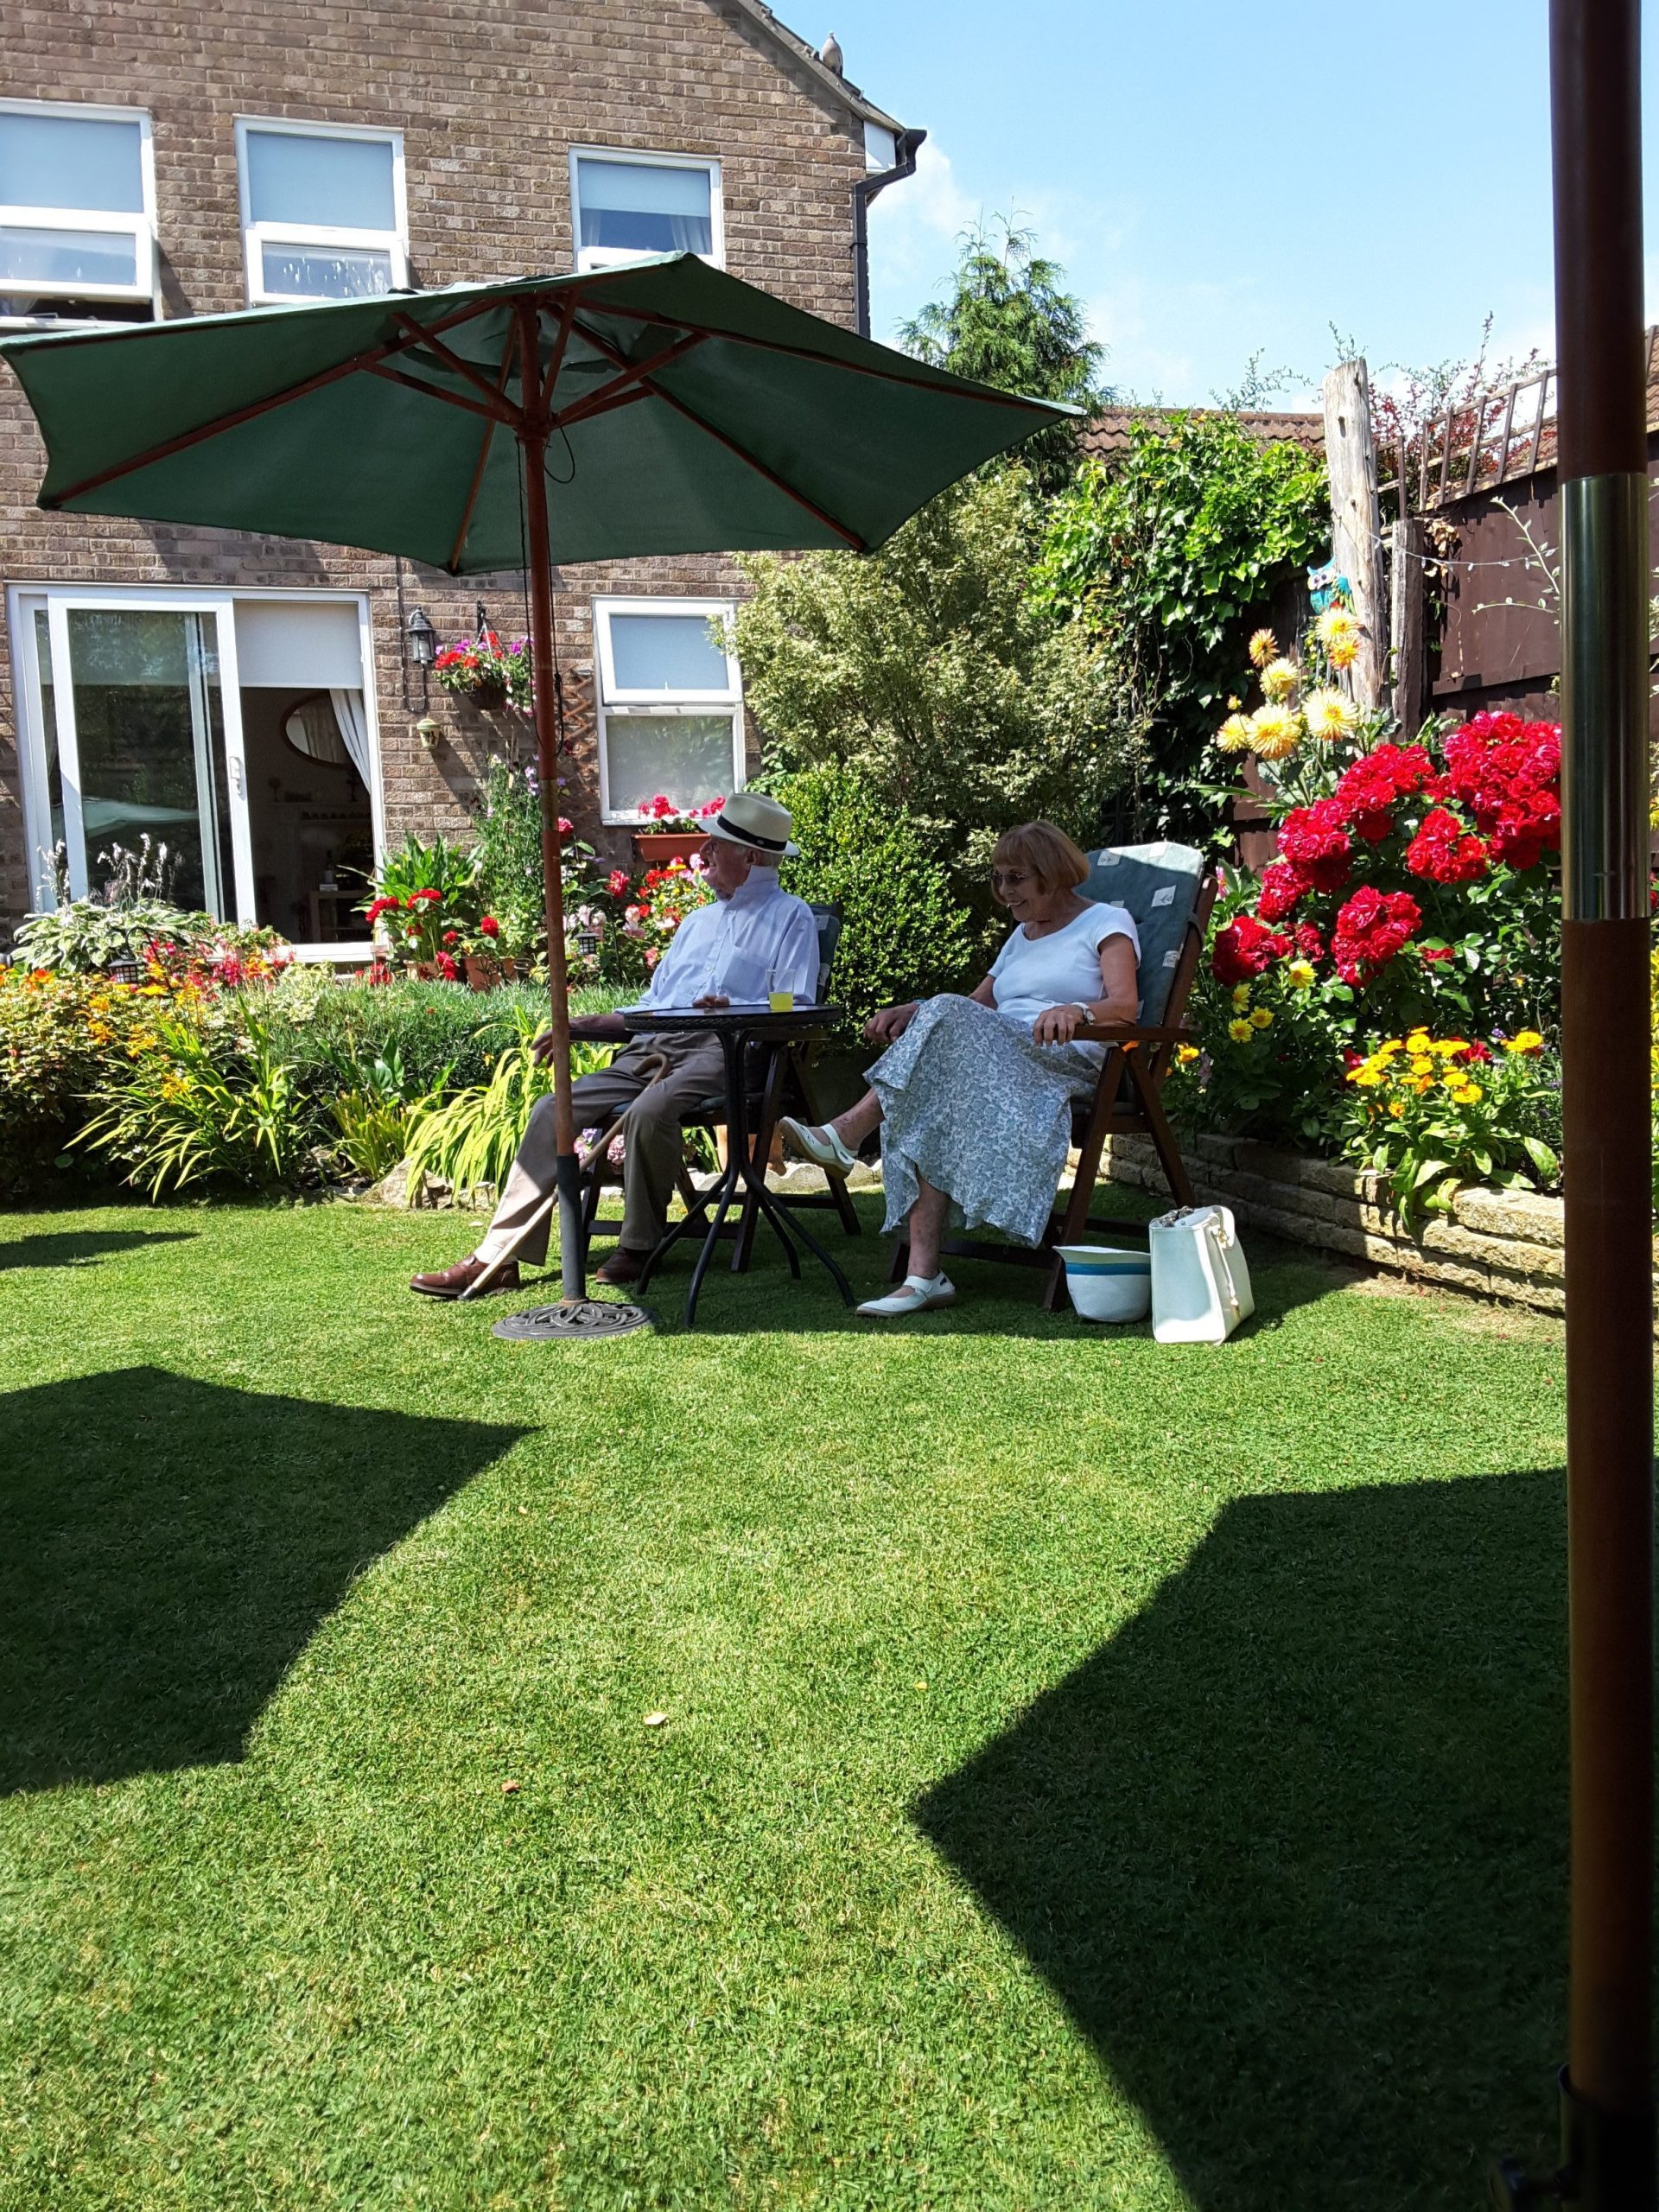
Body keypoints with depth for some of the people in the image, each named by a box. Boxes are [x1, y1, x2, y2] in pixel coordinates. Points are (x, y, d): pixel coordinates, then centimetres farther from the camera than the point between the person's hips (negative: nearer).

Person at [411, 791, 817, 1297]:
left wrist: (733, 1008, -22)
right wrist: (581, 1026, 18)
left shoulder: (791, 917, 9)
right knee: (553, 1110, -11)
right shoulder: (698, 920, 32)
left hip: (722, 1049, -7)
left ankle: (640, 1246, -17)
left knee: (648, 1113, -36)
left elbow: (797, 1009, -4)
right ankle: (498, 1258, -13)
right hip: (652, 1049, 7)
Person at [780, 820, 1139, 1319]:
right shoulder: (1022, 936, 32)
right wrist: (913, 1011, 4)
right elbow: (978, 1005, 23)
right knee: (927, 1107, -28)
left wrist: (1075, 1010, -31)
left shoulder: (1107, 922, 8)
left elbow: (1125, 1005, -9)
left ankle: (846, 1134, -32)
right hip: (1001, 1066, 6)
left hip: (1068, 1063, -6)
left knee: (950, 1019, -31)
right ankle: (923, 1277, -35)